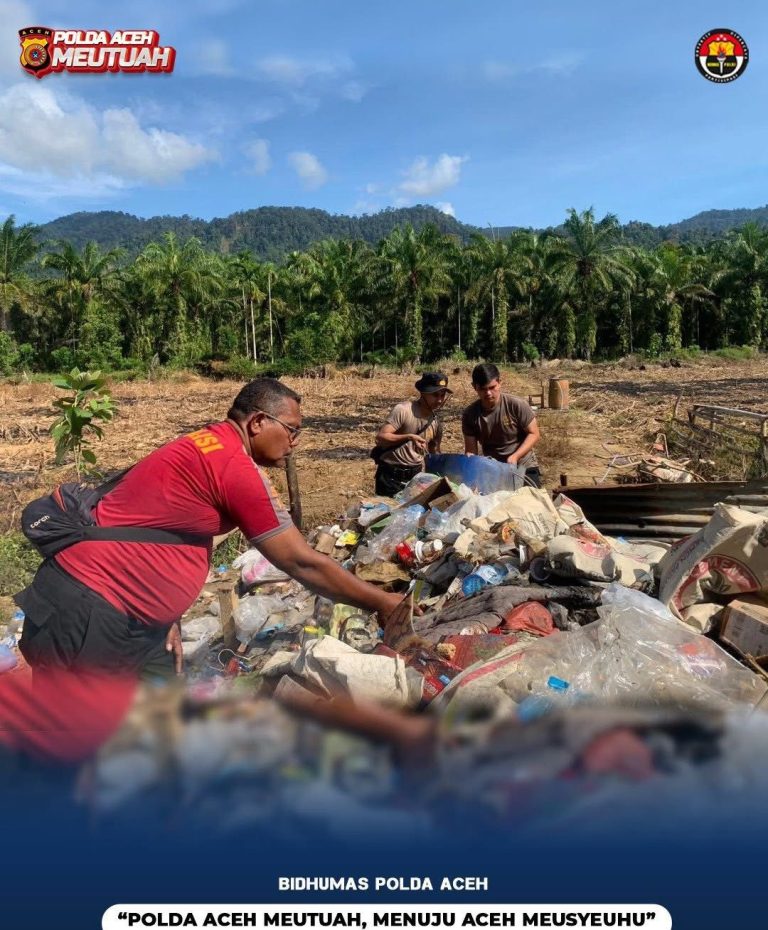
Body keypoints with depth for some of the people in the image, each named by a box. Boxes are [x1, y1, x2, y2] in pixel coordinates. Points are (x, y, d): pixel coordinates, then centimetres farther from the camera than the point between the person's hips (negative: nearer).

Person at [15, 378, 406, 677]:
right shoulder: (236, 467, -20)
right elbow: (303, 564, -16)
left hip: (121, 613, 10)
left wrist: (167, 617, 7)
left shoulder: (206, 448, 9)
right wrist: (381, 603, -5)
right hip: (85, 614, -10)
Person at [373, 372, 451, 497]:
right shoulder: (403, 410, -15)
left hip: (416, 475, 6)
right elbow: (380, 438, -21)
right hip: (391, 476, -5)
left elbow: (434, 453, 16)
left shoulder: (436, 423, 5)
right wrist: (409, 437, -31)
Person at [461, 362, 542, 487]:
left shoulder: (516, 405, -17)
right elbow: (471, 450, -6)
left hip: (524, 467, -2)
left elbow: (534, 434, -10)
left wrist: (515, 456, -23)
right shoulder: (470, 415, -9)